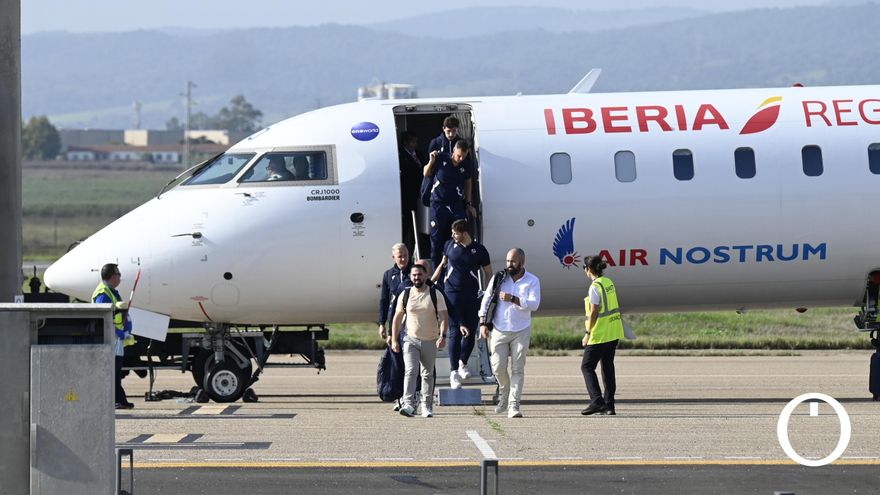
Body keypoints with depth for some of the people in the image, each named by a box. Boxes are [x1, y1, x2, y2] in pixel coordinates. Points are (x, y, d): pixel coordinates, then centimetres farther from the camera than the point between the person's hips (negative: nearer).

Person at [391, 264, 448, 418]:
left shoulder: (435, 295, -4)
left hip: (430, 342, 1)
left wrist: (442, 336, -22)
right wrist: (394, 340, 3)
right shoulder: (405, 295, 1)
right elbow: (397, 318, 8)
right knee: (410, 371, -17)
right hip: (411, 340, 0)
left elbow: (443, 317, -8)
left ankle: (427, 405, 22)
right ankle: (409, 404, -27)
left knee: (428, 374, 10)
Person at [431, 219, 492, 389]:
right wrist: (430, 282, 20)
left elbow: (488, 273, 8)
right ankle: (454, 372, -10)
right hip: (452, 292, -1)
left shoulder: (479, 250, 0)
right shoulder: (450, 245, 5)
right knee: (455, 332, -9)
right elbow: (443, 264, 19)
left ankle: (463, 364, 27)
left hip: (472, 295, 1)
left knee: (471, 332, 4)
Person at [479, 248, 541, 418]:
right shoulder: (499, 278, 4)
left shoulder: (532, 281, -1)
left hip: (521, 332, -1)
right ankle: (504, 394, 25)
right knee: (498, 367, -3)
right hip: (499, 330, 1)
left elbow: (534, 304, -14)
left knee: (517, 369, -5)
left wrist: (512, 299, -21)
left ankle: (513, 405, -4)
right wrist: (483, 322, 0)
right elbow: (487, 299, 7)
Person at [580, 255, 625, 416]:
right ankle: (609, 405, 11)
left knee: (587, 367, -1)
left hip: (600, 334, -8)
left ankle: (597, 401, -12)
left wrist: (588, 334, -13)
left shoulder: (595, 287, -16)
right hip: (613, 333, 8)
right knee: (608, 367, 12)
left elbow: (593, 312, -18)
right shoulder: (609, 282, 9)